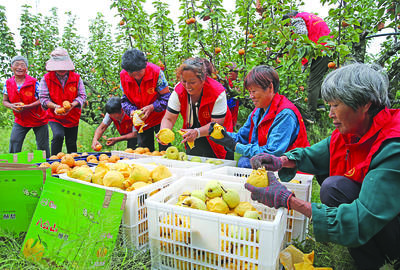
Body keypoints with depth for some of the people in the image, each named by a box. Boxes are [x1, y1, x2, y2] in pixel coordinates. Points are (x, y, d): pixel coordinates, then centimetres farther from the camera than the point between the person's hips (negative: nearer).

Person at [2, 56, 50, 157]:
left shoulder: (33, 82, -11)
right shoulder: (8, 83, 0)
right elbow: (4, 101, 8)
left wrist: (27, 106, -23)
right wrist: (11, 106, -15)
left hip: (38, 119, -3)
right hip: (20, 120, 3)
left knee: (42, 147, 3)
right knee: (14, 142, -7)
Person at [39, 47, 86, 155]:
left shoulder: (76, 78, -2)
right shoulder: (46, 78, -4)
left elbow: (82, 95, -3)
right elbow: (43, 98, -6)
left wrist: (72, 105, -22)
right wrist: (55, 106, -25)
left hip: (72, 117, 2)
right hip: (55, 117, -2)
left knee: (71, 144, 10)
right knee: (58, 135, -26)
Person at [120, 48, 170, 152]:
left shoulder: (156, 72, -21)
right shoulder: (123, 76, -10)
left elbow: (166, 97, -15)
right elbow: (125, 99, 2)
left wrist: (152, 107, -28)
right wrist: (131, 110, -18)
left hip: (159, 117, -3)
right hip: (141, 120, 4)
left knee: (164, 148, -3)